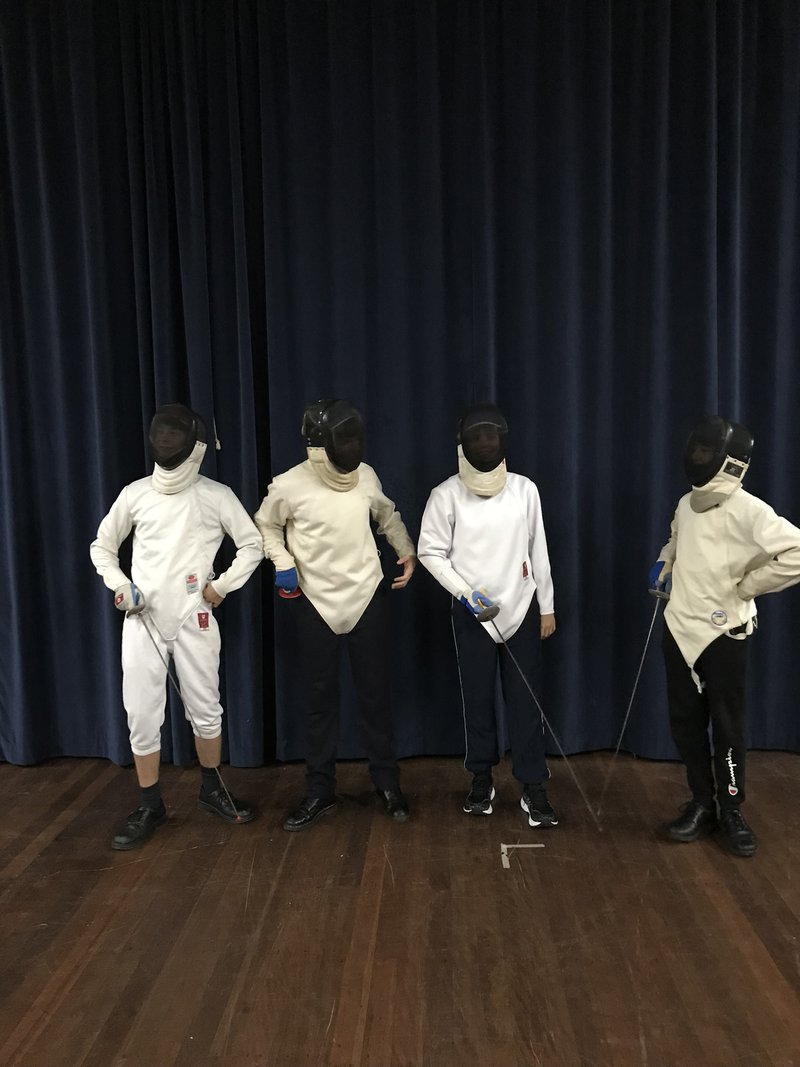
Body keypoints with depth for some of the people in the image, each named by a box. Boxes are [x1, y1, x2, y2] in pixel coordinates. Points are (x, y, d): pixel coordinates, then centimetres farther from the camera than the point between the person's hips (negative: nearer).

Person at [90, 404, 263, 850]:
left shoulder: (217, 495, -5)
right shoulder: (135, 494, 0)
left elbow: (253, 545, 2)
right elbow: (102, 547, 12)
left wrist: (221, 586, -6)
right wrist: (119, 586, -3)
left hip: (194, 619, -1)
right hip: (142, 620, 1)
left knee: (205, 710, 11)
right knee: (142, 716, 4)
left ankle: (212, 789, 33)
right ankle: (150, 806, 22)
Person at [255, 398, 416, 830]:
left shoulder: (366, 476, -2)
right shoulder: (290, 485, -13)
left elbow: (387, 515, 17)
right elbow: (265, 525, 5)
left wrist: (407, 550, 3)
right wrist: (282, 562, -11)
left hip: (368, 599, 2)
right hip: (316, 604, -2)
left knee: (375, 694, 10)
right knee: (320, 698, 9)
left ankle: (387, 782, 26)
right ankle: (320, 791, 24)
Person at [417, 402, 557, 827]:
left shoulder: (524, 489, -4)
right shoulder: (447, 494, -10)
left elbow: (538, 551, 2)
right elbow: (430, 552, -5)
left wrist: (547, 606, 6)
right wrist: (465, 591, -15)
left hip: (522, 609, 1)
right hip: (471, 613, -1)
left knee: (525, 699, 4)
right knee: (477, 698, 11)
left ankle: (533, 789, 14)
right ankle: (482, 780, 28)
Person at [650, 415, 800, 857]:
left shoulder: (749, 510, -17)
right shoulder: (686, 503, 6)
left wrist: (747, 586, -18)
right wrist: (664, 564, 8)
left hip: (723, 632, -6)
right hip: (679, 627, 6)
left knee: (727, 724, 7)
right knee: (685, 721, 12)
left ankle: (731, 812, 24)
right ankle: (702, 803, 28)